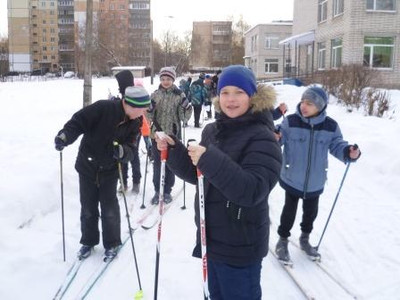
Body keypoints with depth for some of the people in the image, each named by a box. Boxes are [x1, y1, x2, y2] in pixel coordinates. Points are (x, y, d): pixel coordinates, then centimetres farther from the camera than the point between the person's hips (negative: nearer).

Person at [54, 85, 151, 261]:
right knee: (88, 208, 10)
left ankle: (112, 244, 24)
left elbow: (130, 149, -13)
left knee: (109, 210, 3)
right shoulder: (102, 108, -22)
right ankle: (88, 241, 33)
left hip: (109, 171, 2)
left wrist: (122, 151, -36)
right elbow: (77, 122, -22)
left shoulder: (135, 123, -8)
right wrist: (64, 136, -40)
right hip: (87, 167, -2)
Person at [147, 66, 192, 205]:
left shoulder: (179, 95, -4)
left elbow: (185, 118, -5)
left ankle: (167, 191, 25)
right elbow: (149, 117, 2)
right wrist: (149, 109, -18)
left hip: (173, 135, -1)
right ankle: (157, 191, 23)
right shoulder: (155, 95, 1)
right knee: (157, 164, 8)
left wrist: (187, 108, -24)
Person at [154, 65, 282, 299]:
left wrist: (211, 160, -37)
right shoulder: (211, 131, 4)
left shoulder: (262, 138, -18)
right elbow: (196, 175, 11)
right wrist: (173, 149, -4)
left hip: (240, 247, -7)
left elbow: (252, 191, -29)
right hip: (210, 237, 7)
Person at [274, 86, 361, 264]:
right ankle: (283, 241, 31)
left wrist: (349, 152, -22)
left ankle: (305, 239, 44)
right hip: (292, 179, -3)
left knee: (311, 212, 20)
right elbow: (278, 139, -13)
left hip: (315, 182, 3)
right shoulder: (290, 122, -14)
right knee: (289, 211, 10)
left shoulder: (330, 126, -7)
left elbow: (337, 146, -2)